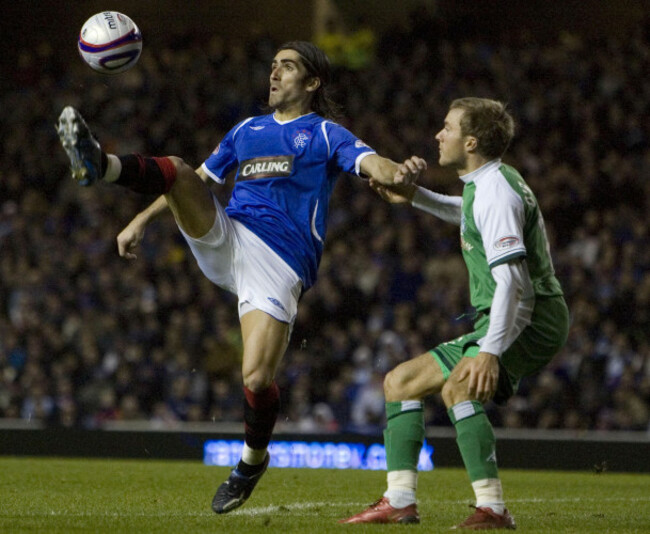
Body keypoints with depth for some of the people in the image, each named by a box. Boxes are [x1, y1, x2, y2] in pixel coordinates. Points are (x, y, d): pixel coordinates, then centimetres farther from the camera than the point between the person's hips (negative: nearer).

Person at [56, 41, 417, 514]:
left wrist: (393, 172, -35)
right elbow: (196, 182, 32)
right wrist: (141, 220, 23)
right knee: (178, 170, -19)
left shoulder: (325, 134, 10)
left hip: (280, 260, -5)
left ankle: (253, 460, 14)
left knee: (257, 377, -14)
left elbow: (370, 161, -10)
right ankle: (99, 165, -46)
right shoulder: (248, 130, 25)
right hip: (223, 239, 5)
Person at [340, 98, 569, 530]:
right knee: (401, 381, 17)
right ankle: (400, 502, 17)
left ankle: (493, 508, -42)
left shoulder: (496, 191, -18)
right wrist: (415, 196, 28)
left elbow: (512, 281, -30)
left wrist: (490, 351, -38)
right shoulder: (485, 185, 13)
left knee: (457, 388, -36)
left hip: (527, 322, -11)